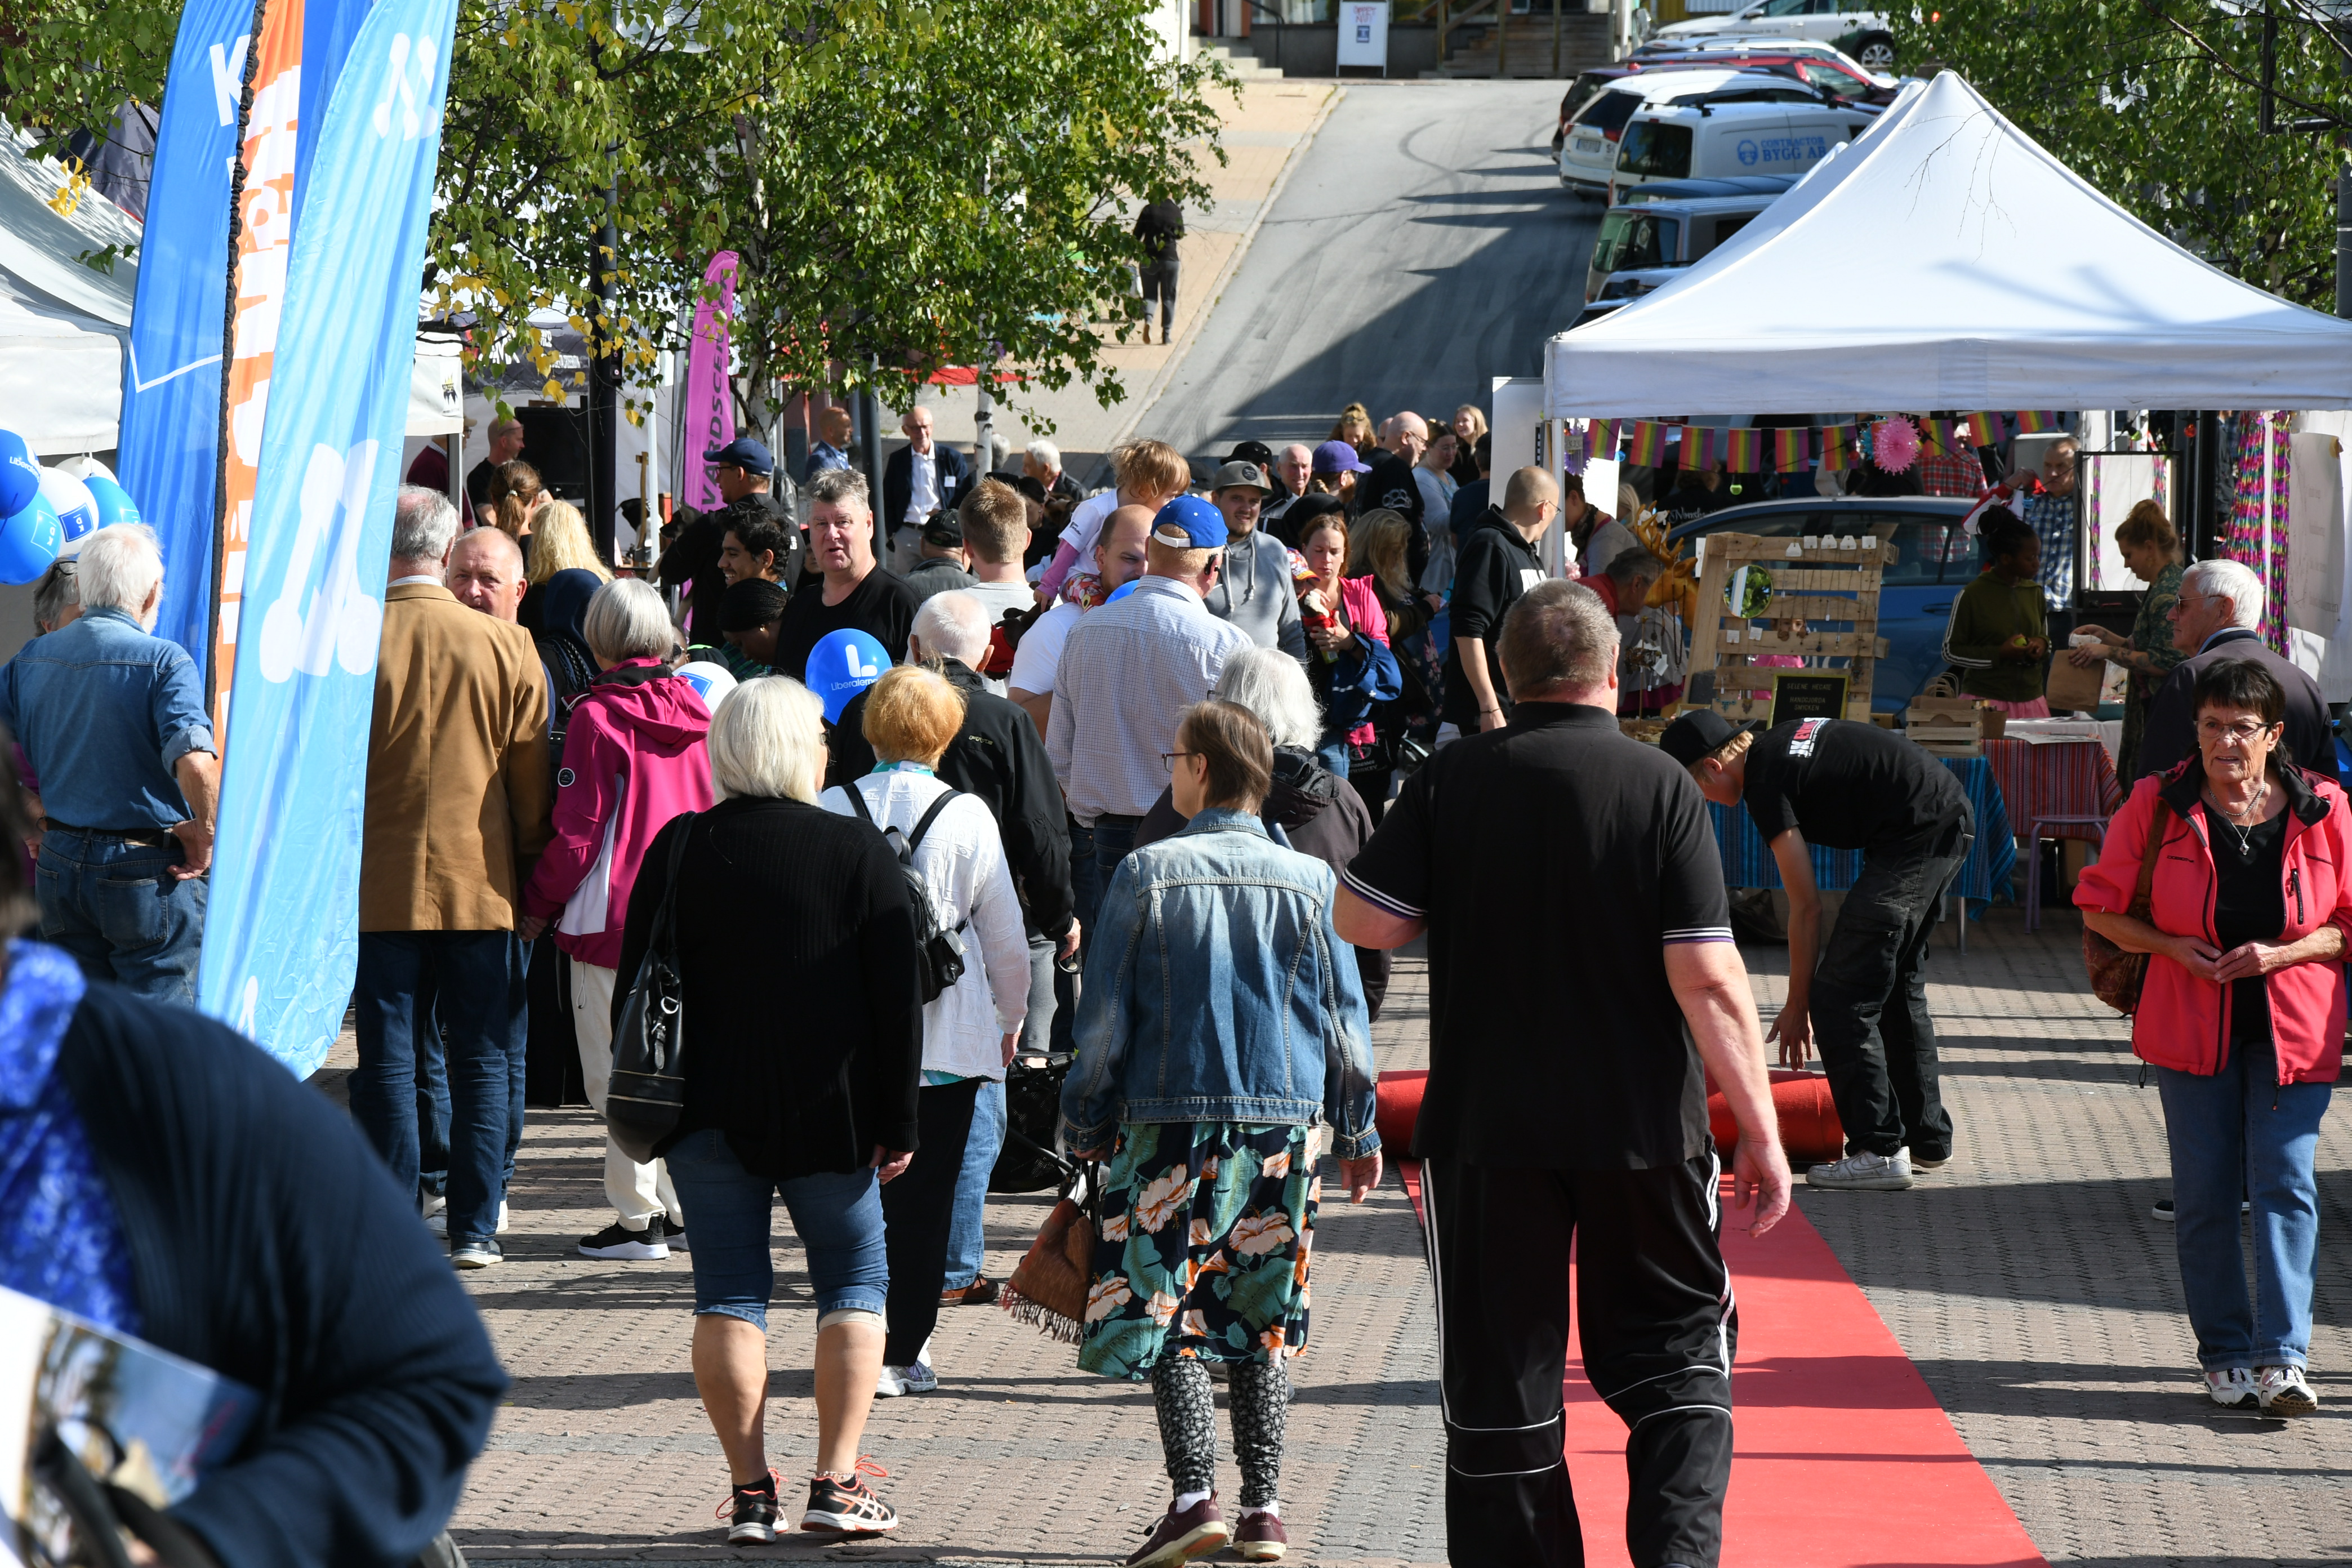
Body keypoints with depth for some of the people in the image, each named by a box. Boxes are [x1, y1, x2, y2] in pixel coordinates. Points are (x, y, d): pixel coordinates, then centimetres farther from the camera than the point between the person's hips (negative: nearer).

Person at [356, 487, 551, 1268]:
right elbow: (532, 784, 2)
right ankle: (476, 1227, 7)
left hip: (380, 886, -1)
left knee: (386, 1062, 5)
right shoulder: (507, 648, -4)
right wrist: (536, 877, 13)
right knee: (484, 1058, 8)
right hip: (481, 884, 1)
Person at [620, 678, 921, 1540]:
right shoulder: (858, 851, -5)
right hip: (828, 1112, -1)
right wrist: (897, 1122, 2)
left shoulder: (678, 848, 0)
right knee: (853, 1279, 10)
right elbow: (897, 1000, -4)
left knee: (729, 1291, 6)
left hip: (708, 1110, 1)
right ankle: (836, 1483, 2)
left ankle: (750, 1491, 1)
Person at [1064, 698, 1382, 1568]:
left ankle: (1194, 1496, -11)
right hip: (1283, 1123, 3)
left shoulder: (1148, 875, -4)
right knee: (1263, 1322, 10)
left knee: (1170, 1315, 0)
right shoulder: (1305, 881, 3)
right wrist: (1358, 1134, 16)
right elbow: (1343, 1017, 6)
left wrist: (1084, 1122, 9)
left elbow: (1104, 1015, -2)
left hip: (1170, 1122, -3)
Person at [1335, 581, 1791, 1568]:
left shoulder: (1451, 783, -4)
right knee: (1673, 1349, 13)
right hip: (1643, 1121, -1)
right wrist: (1760, 1132, -6)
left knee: (1500, 1373, 10)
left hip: (1485, 1126, 1)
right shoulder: (1660, 786, -7)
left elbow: (1362, 920, -2)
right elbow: (1707, 978, -11)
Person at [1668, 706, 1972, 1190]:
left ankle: (1880, 1151, -8)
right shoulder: (1778, 744, 17)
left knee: (1839, 999, -7)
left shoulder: (1765, 785, -11)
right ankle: (1927, 1137, 29)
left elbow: (1806, 905, -9)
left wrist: (1797, 1005, -2)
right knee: (1899, 986, 22)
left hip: (1917, 837, -10)